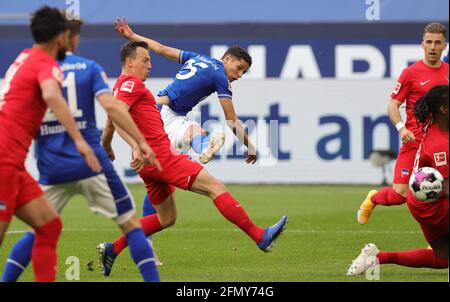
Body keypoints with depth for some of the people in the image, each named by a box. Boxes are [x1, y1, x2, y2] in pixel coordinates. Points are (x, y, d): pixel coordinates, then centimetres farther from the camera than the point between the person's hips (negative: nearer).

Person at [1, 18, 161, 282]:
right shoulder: (89, 68, 1)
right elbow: (111, 106, -13)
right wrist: (140, 143, -15)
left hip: (51, 169, 3)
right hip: (90, 162, -3)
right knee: (131, 223, 7)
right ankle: (152, 279, -1)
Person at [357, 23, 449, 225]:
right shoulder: (410, 73, -2)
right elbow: (393, 104, 0)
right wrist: (401, 127, -17)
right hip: (414, 141, -3)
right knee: (400, 194, -5)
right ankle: (372, 199, 27)